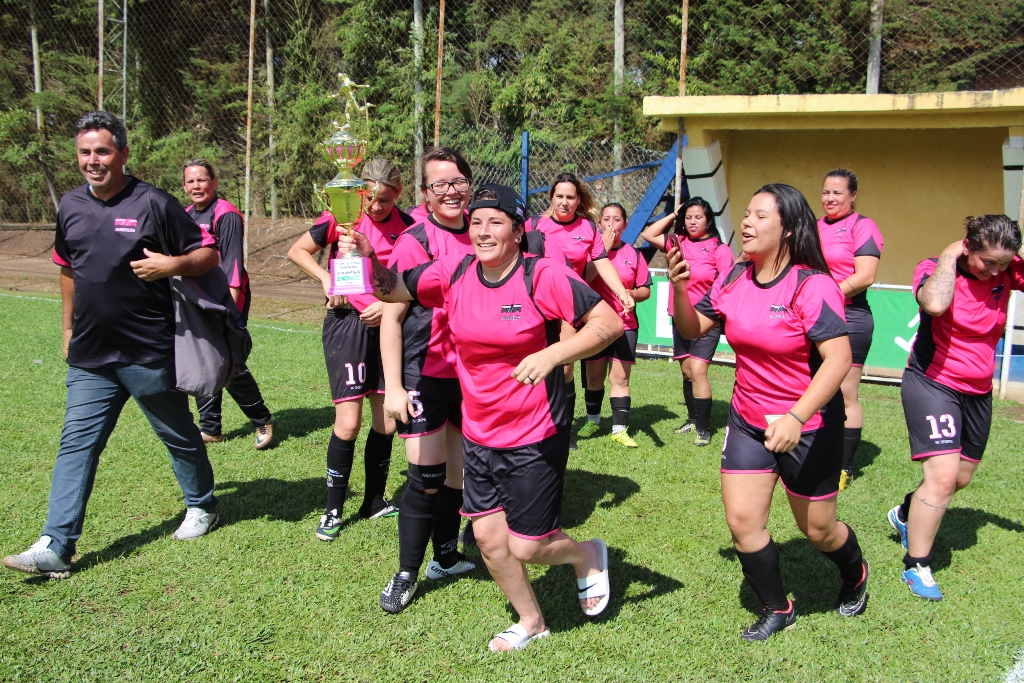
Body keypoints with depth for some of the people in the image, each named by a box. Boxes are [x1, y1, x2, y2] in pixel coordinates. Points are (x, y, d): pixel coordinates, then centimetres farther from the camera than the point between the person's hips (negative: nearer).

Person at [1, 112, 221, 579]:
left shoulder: (153, 203, -9)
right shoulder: (71, 206, 7)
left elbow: (207, 254, -5)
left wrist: (171, 264, -23)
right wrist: (69, 326, 22)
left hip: (149, 354, -4)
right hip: (89, 357, 5)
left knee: (178, 434, 11)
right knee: (76, 444, 2)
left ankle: (201, 506, 34)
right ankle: (56, 547, 5)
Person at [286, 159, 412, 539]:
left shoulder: (406, 226, 1)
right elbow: (297, 251, 5)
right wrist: (327, 280, -9)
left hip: (386, 324, 3)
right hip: (347, 322, -3)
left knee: (387, 422, 7)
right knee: (349, 422, -7)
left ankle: (375, 502, 26)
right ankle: (333, 510, 11)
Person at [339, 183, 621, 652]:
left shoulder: (543, 276, -17)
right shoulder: (455, 272, -2)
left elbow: (610, 323, -19)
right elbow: (392, 289, 6)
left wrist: (551, 355, -30)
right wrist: (366, 257, -15)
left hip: (535, 437, -5)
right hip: (479, 434, 6)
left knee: (525, 547, 2)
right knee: (488, 536, 12)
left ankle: (587, 556, 36)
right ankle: (530, 622, 38)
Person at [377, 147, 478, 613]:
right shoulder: (415, 242, -10)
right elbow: (392, 317, -11)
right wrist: (393, 387, -16)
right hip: (426, 376, -5)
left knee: (459, 473, 13)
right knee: (426, 477, -4)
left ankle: (446, 557, 32)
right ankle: (406, 574, 12)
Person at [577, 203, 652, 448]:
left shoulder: (633, 254, 6)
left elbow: (646, 290, 8)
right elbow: (584, 277, -18)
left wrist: (631, 293, -13)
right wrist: (604, 249, -16)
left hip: (625, 323, 1)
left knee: (620, 377, -1)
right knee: (594, 376, 10)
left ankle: (620, 429, 4)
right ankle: (593, 420, 28)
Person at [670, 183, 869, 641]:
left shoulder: (811, 286, -21)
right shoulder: (734, 280, -2)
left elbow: (838, 359, -27)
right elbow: (693, 329, 6)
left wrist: (796, 418, -37)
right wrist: (678, 286, -14)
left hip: (810, 426, -5)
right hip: (748, 421, 5)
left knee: (817, 529, 11)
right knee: (741, 521, 0)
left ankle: (855, 575, 47)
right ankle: (777, 609, 24)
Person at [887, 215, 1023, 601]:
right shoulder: (936, 269, -17)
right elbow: (935, 304, -40)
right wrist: (950, 254, -28)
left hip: (978, 392, 6)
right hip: (932, 384, -6)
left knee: (961, 478, 19)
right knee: (943, 476, -16)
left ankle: (906, 515, 46)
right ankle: (916, 567, -2)